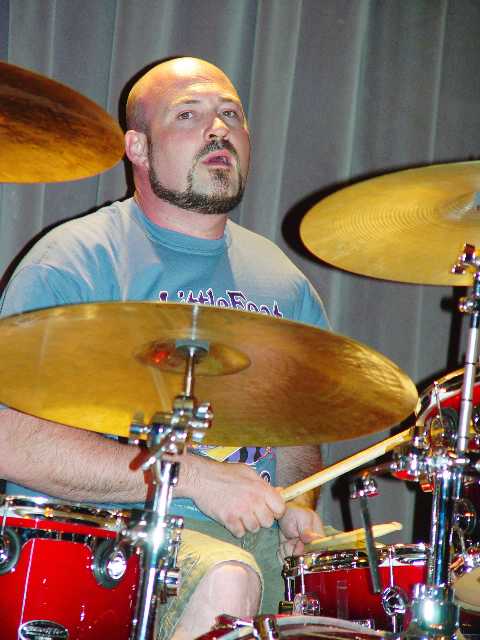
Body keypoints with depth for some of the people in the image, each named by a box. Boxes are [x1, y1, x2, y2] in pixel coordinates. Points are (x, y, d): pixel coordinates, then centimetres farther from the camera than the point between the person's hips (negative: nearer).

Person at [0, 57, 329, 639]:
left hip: (250, 535, 5)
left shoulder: (279, 279, 15)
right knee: (226, 581, -34)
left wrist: (297, 505, 4)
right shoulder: (76, 259, -6)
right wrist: (193, 477, -18)